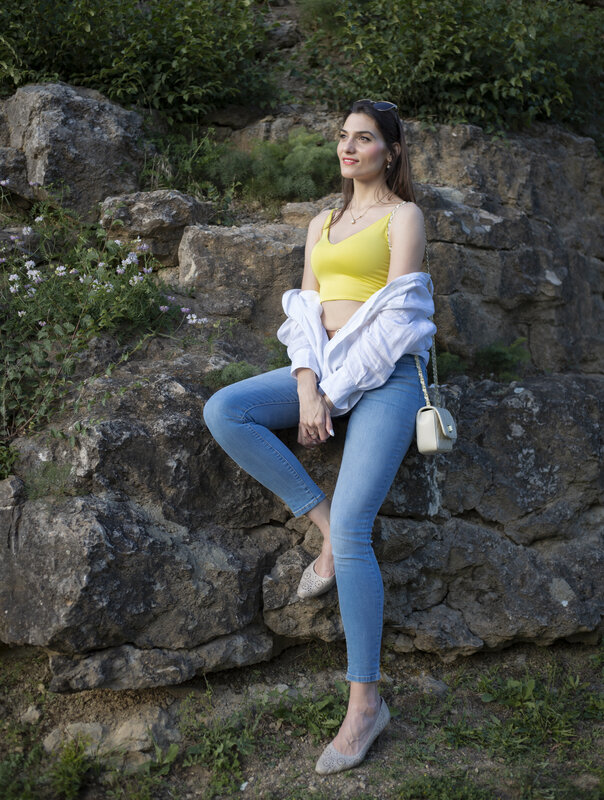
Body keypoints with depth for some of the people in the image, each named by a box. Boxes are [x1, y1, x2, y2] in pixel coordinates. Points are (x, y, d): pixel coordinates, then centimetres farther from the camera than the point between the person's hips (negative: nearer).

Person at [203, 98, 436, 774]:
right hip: (323, 370, 6)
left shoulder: (404, 216, 1)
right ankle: (324, 522, -10)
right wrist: (307, 387, -8)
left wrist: (337, 393, -12)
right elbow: (306, 308, 10)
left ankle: (365, 700, -9)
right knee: (222, 412, -19)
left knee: (352, 531, -19)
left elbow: (397, 317, -8)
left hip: (386, 375, -6)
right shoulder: (322, 224, 19)